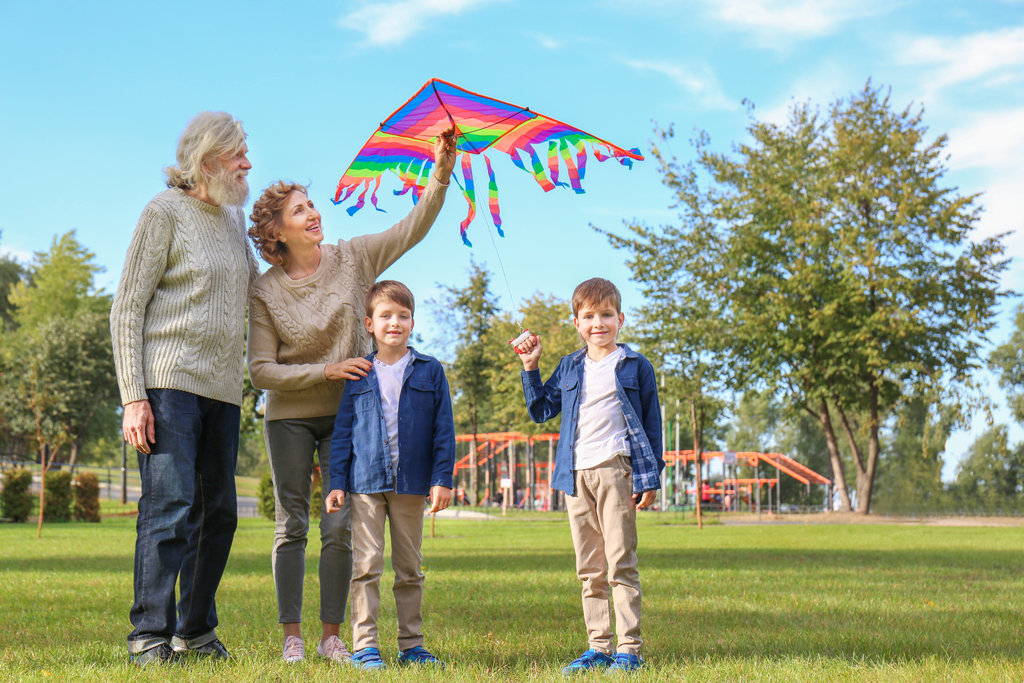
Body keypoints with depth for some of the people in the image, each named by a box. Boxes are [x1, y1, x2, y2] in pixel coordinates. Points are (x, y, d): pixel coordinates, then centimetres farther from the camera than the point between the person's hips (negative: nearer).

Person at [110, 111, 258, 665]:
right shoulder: (165, 212, -1)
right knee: (171, 506, -14)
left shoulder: (234, 218, 19)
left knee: (218, 512, 8)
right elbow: (126, 308, -6)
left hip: (222, 390, 7)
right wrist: (132, 396, -14)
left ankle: (196, 632, 19)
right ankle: (149, 636, -9)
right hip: (169, 383, -7)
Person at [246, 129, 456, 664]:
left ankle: (331, 635, 9)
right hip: (289, 418, -1)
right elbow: (261, 371, -9)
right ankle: (291, 635, 10)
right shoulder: (265, 292, -8)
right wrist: (326, 370, -16)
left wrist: (440, 174, -21)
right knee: (291, 525, 2)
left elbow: (413, 228, -7)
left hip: (346, 414, 1)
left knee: (340, 528, -1)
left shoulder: (352, 259, -2)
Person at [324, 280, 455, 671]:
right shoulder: (358, 375, 7)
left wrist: (442, 479, -3)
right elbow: (342, 432, 8)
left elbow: (444, 430, 4)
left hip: (411, 486, 1)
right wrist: (337, 483, 2)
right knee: (366, 566, -4)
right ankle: (364, 646, 0)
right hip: (366, 483, 0)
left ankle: (411, 645, 15)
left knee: (410, 568, 8)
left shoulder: (430, 371, 5)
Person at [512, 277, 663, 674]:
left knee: (620, 563, -6)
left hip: (616, 469, -5)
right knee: (589, 570, 8)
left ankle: (629, 650, -2)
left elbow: (652, 424, 4)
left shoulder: (635, 366, 4)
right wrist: (530, 369, 11)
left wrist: (650, 478, -3)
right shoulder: (569, 368, 16)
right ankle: (599, 648, 14)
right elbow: (541, 411, 20)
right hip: (576, 475, 5)